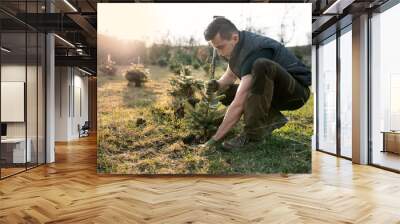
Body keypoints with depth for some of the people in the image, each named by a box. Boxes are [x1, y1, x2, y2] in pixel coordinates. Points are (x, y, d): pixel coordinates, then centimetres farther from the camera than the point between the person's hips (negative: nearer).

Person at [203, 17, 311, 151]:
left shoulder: (254, 51, -30)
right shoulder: (237, 45, -2)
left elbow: (239, 104, -35)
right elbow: (230, 75, 14)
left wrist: (215, 139, -32)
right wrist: (217, 85, -10)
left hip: (297, 91, -9)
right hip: (274, 92, 9)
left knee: (260, 65, -37)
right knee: (226, 92, 0)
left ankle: (254, 132, -28)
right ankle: (272, 118, 0)